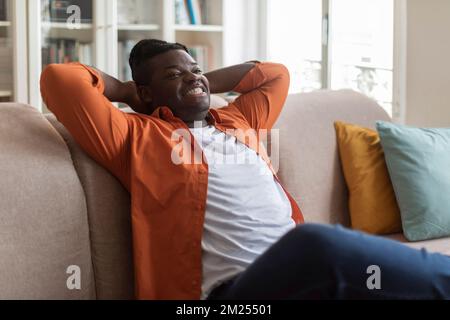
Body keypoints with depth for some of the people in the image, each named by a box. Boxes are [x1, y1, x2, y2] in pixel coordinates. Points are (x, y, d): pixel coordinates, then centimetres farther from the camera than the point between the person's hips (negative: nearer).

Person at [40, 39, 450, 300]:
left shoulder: (237, 120, 31)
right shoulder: (137, 135, 13)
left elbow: (275, 74, 48)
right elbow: (60, 79, 5)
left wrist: (207, 82, 40)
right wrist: (123, 90, 23)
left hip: (303, 265, 7)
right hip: (235, 286, -7)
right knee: (319, 244, -40)